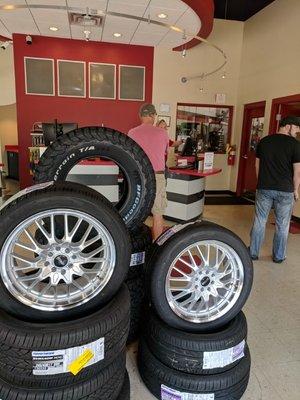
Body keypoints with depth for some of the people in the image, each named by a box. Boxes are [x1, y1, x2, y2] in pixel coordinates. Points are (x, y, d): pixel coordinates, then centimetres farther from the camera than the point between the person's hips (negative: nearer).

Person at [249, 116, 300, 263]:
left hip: (264, 189, 3)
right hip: (285, 190, -3)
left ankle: (253, 253, 18)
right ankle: (278, 256, 22)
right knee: (282, 225, 10)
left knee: (259, 222, 10)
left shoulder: (263, 141, 5)